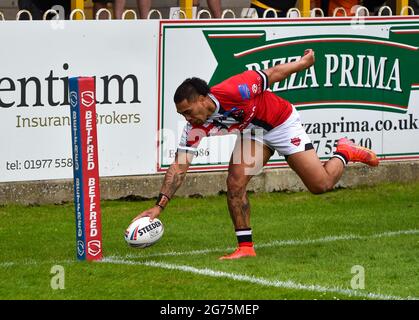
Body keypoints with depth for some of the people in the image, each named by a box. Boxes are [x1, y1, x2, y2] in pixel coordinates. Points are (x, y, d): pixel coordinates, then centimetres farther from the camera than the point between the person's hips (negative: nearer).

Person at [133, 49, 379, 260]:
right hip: (253, 131, 5)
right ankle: (246, 247, -4)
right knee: (235, 183, -15)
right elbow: (179, 166, -20)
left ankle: (344, 153, 28)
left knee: (321, 185, -3)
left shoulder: (234, 92, -38)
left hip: (282, 121, -4)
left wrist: (305, 62, -8)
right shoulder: (195, 127, -22)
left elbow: (272, 75, -23)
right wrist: (160, 205, -29)